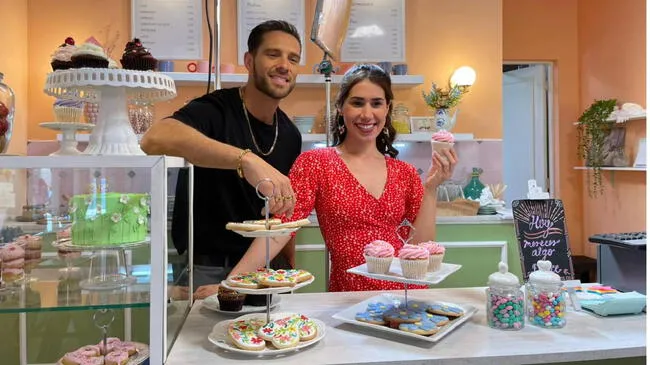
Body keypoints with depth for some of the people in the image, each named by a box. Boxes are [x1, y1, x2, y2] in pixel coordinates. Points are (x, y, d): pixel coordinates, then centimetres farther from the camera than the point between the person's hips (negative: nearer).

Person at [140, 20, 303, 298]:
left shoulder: (290, 135, 3)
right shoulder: (215, 110, -16)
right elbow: (154, 140, -38)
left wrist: (289, 269, 5)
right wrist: (246, 159, -48)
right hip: (206, 269, -5)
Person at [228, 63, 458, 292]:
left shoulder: (405, 174, 7)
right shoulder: (314, 163, -1)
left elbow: (421, 247, 4)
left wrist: (430, 188, -4)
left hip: (406, 296, 3)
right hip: (348, 301, -3)